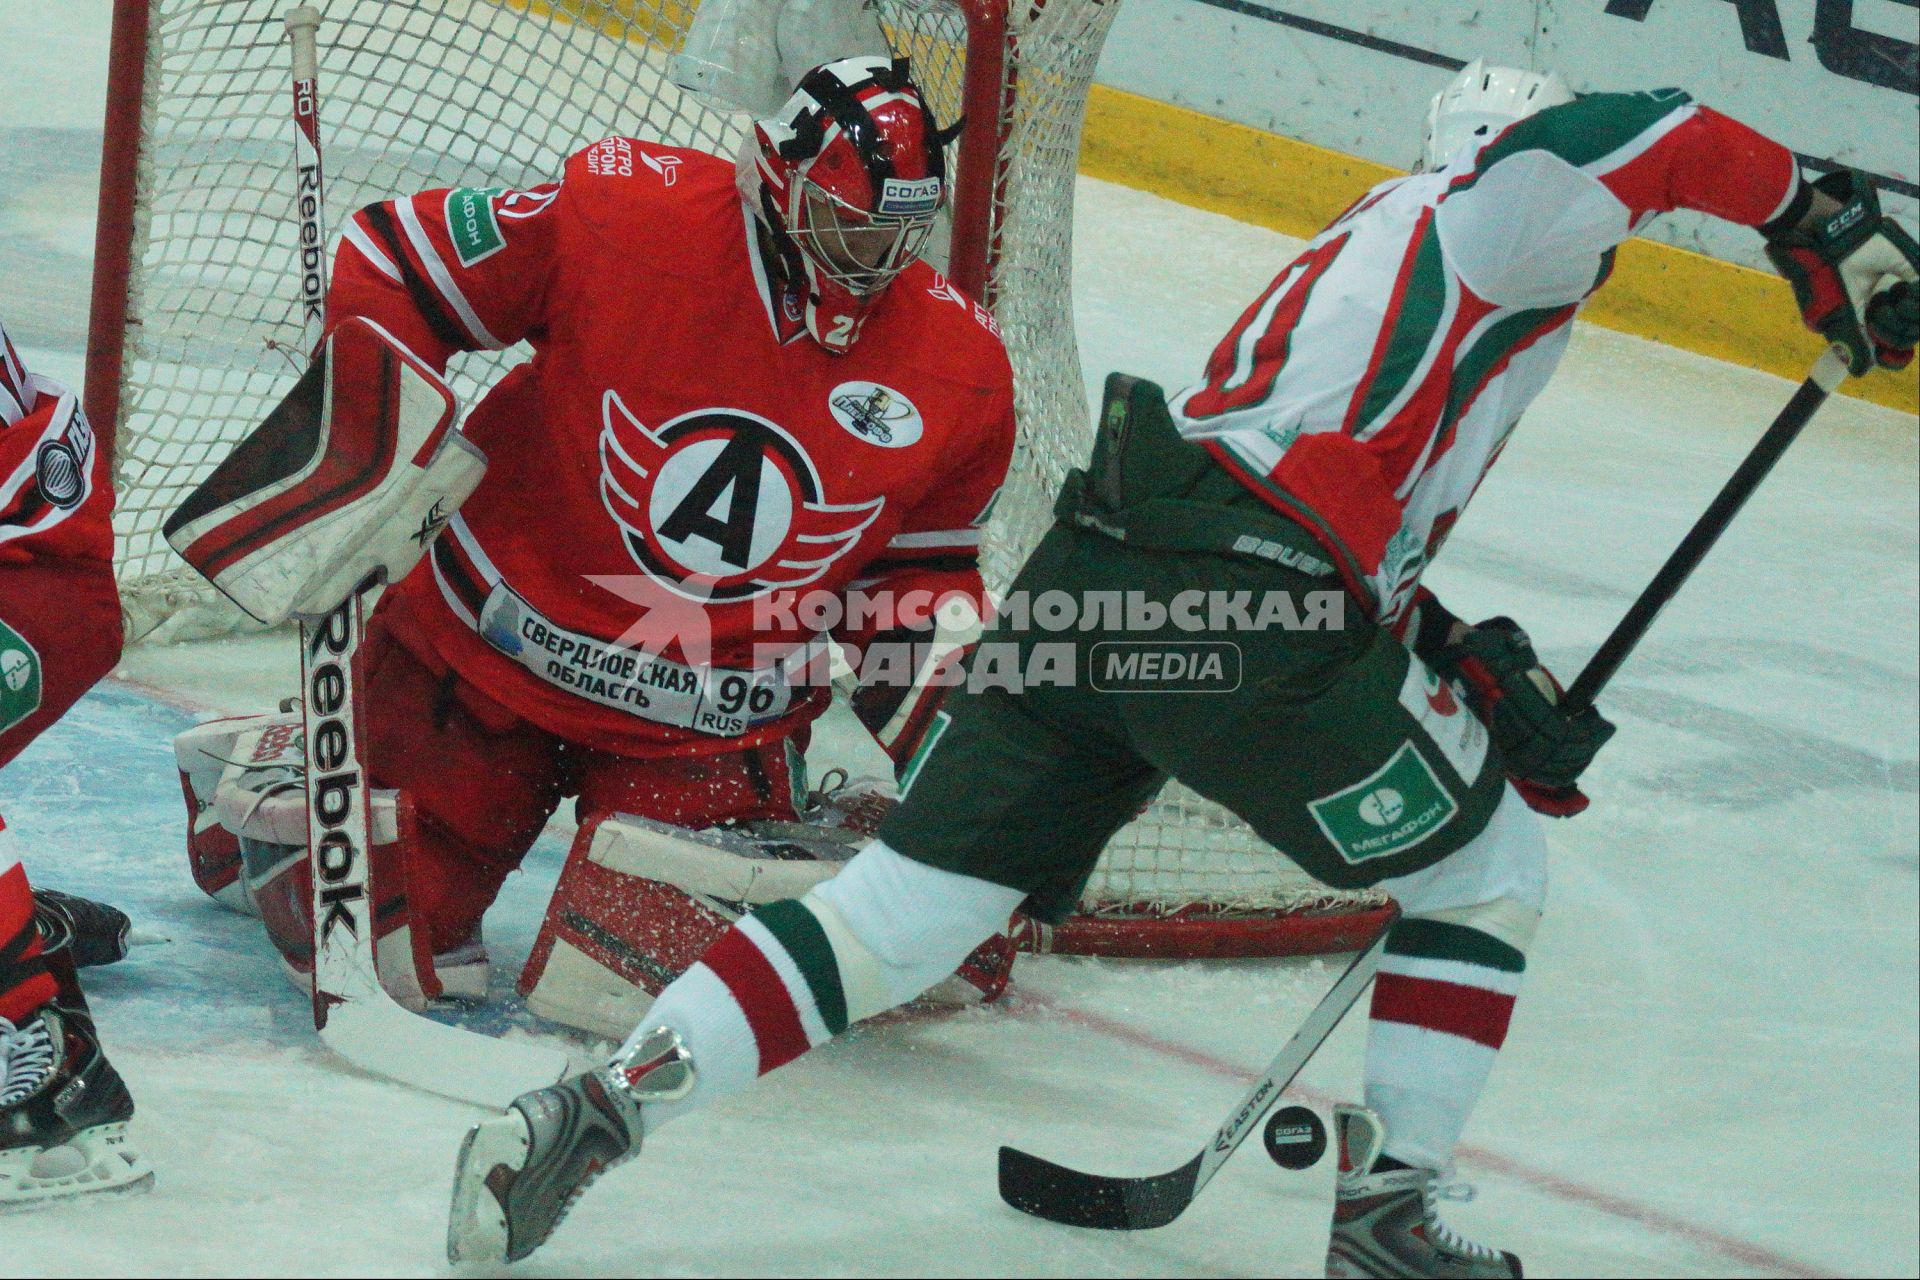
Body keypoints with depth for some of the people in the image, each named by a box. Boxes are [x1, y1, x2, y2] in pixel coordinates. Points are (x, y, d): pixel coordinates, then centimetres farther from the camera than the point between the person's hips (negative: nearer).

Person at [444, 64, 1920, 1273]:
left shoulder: (1366, 250, 34)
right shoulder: (1502, 210, 9)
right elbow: (1630, 136, -14)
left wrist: (1477, 675, 24)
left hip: (1094, 569, 8)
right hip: (1234, 608, -8)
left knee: (899, 910, 5)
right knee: (1485, 878, 14)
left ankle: (589, 1113, -3)